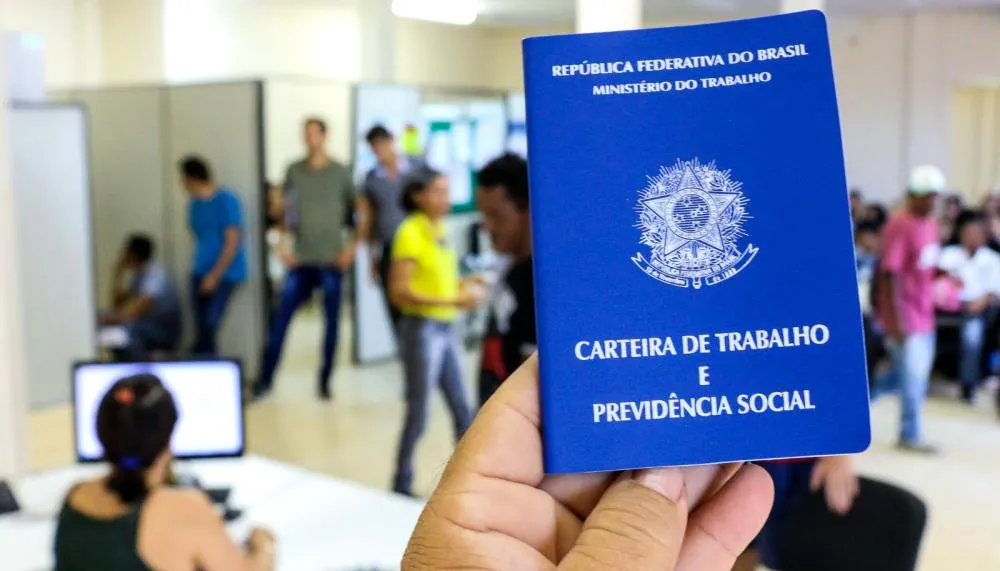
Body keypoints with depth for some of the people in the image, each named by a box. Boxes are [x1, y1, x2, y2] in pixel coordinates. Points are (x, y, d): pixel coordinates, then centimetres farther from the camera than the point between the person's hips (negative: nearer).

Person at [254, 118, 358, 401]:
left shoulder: (340, 173, 3)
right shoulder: (294, 171, 7)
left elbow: (353, 212, 4)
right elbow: (287, 210, 9)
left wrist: (351, 246, -5)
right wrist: (284, 242, -2)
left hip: (331, 260, -1)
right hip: (301, 260, 1)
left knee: (332, 321, 3)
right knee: (281, 319, 0)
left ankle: (325, 380, 15)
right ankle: (266, 378, 9)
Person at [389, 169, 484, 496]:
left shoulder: (440, 230, 10)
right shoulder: (410, 233, -13)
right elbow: (399, 292, -19)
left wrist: (465, 289, 1)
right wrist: (450, 302, -22)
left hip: (446, 329, 7)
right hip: (421, 329, -7)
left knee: (462, 408, 12)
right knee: (419, 412, 1)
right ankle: (401, 485, 17)